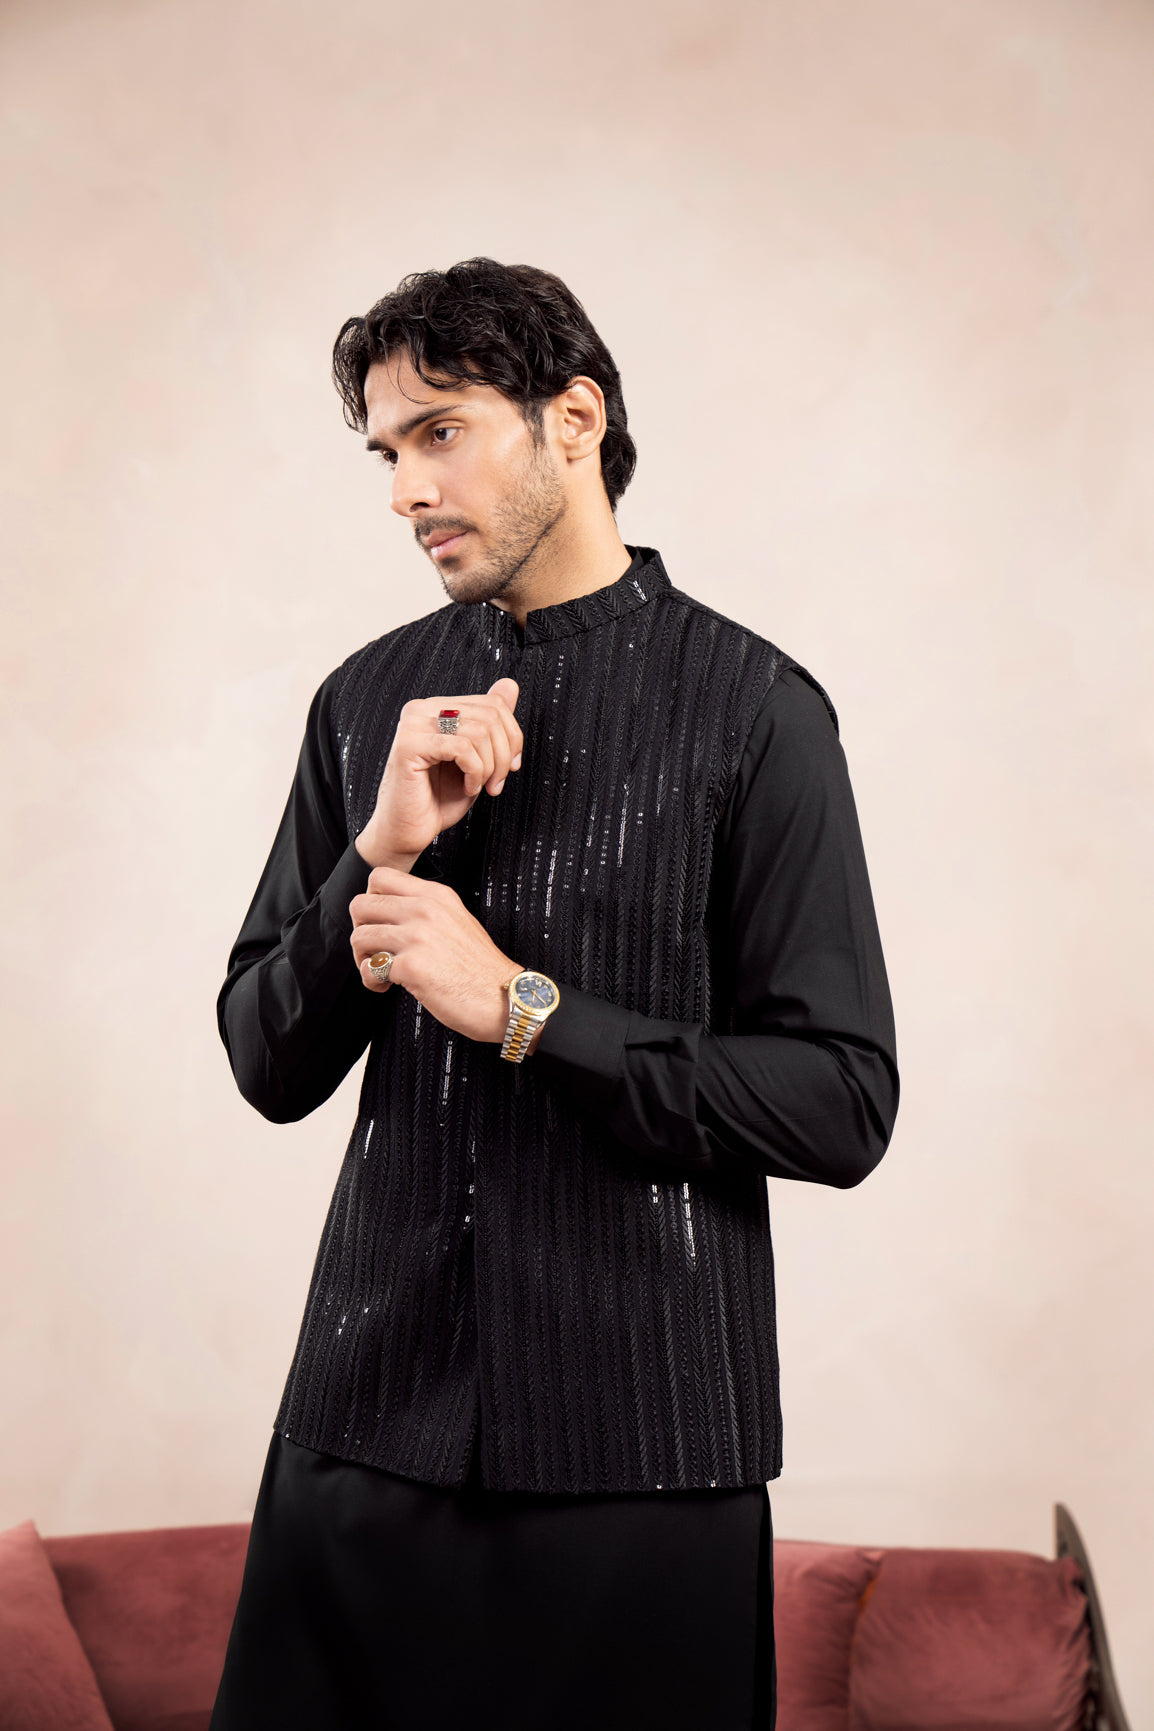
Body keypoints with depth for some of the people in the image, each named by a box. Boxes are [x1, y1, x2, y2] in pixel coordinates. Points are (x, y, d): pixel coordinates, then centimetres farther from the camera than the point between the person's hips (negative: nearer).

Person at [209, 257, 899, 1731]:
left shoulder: (753, 709, -6)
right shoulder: (369, 701, 8)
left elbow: (844, 1108, -9)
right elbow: (270, 1069, 7)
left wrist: (524, 1010, -14)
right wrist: (383, 854, -9)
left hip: (639, 1445, -3)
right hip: (367, 1417, 4)